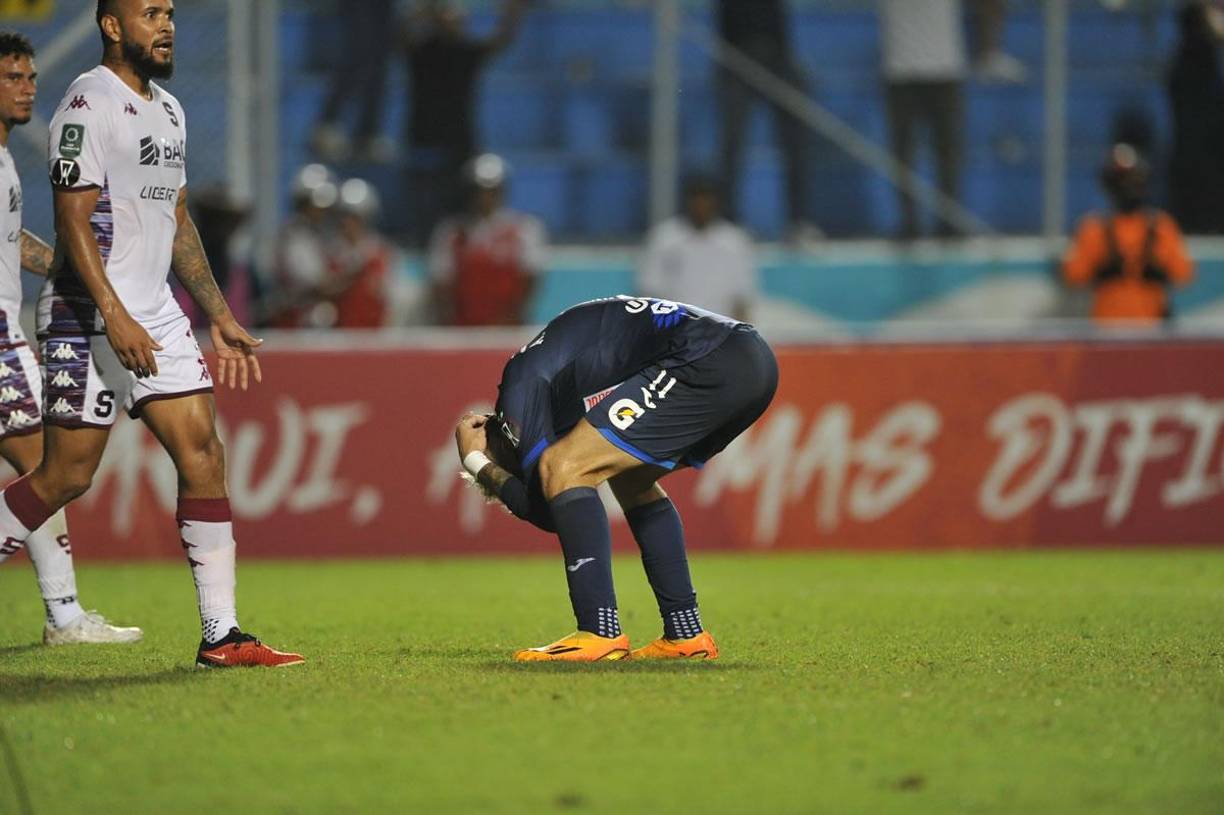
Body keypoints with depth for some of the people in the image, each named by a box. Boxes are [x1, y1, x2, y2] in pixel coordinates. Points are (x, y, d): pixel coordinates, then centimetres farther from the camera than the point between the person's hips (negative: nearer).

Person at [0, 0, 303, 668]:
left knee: (203, 458, 0)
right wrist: (115, 318, -25)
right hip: (90, 318, -8)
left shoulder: (168, 111, 17)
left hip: (156, 316, 8)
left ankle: (222, 635, 0)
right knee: (66, 475, -7)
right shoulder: (89, 104, -11)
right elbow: (73, 218, -17)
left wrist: (221, 318, 20)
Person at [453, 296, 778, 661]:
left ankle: (601, 634, -11)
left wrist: (476, 464, 13)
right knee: (630, 480, 28)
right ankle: (686, 634, 27)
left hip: (709, 362, -10)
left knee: (562, 469, -5)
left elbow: (546, 511, -1)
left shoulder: (521, 381, 4)